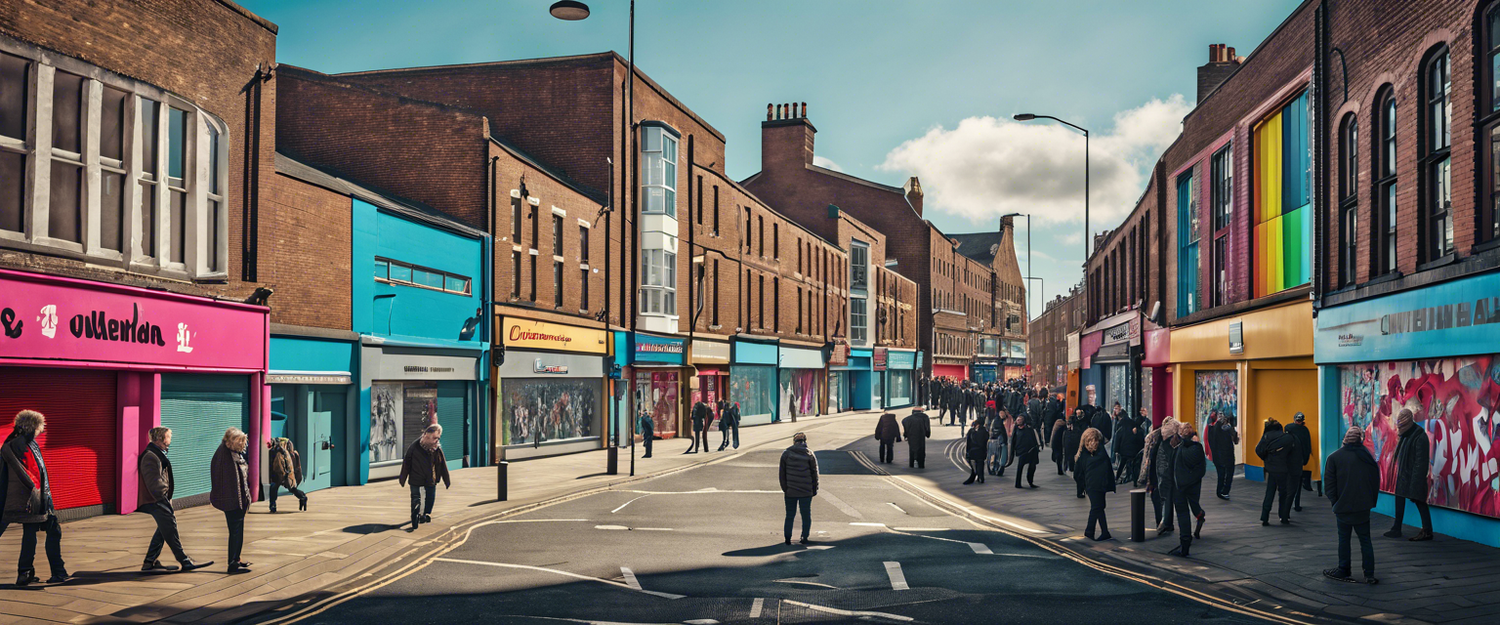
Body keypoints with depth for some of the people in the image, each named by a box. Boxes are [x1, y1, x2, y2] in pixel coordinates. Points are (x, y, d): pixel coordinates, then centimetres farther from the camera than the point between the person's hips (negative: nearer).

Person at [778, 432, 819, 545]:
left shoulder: (786, 454, 0)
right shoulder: (810, 455, -2)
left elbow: (782, 473, 3)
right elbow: (814, 474, 1)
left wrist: (784, 488, 9)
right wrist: (814, 490, 9)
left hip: (790, 492, 1)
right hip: (806, 492, -1)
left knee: (790, 515, 9)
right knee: (806, 515, 9)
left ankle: (787, 538, 7)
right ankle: (804, 538, 9)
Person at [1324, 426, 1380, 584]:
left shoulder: (1334, 457, -8)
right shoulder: (1368, 457, 0)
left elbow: (1329, 484, -7)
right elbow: (1376, 482, 5)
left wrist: (1335, 503, 2)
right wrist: (1371, 502, 11)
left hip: (1343, 506, -2)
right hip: (1363, 507, 2)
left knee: (1344, 538, 9)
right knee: (1365, 539, 9)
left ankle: (1343, 571, 15)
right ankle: (1369, 574, 8)